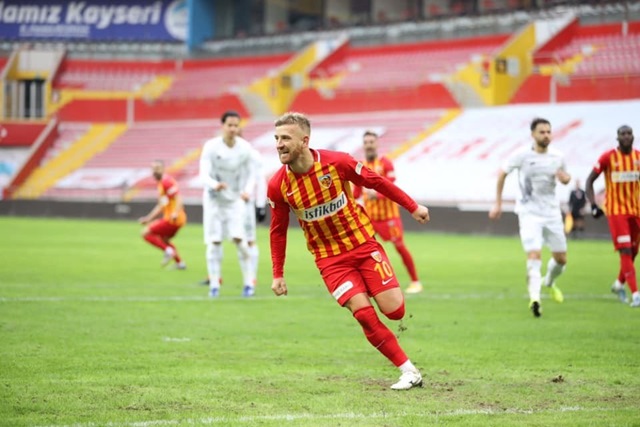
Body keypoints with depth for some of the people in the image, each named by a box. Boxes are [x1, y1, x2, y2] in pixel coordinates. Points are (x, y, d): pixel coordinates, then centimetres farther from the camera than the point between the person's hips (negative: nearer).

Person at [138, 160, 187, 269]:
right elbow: (161, 206, 27)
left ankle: (168, 250, -17)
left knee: (146, 233, -8)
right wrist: (148, 218, 26)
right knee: (163, 239, 30)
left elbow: (178, 198, -21)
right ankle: (179, 263, 28)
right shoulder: (160, 183, 19)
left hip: (172, 219, -10)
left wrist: (175, 213, -36)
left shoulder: (167, 181, -12)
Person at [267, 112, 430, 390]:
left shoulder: (337, 163, -16)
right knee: (364, 314, -15)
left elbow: (376, 182, -2)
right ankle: (409, 372, -2)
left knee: (394, 310, -10)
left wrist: (412, 207, 4)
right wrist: (278, 274, 4)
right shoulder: (278, 186, -11)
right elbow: (278, 231, 3)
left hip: (363, 244, 0)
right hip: (329, 258, 0)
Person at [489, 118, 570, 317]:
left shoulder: (557, 157, 1)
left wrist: (564, 178, -8)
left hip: (552, 213, 4)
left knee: (561, 259, 11)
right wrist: (498, 203, 4)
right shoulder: (522, 155, -8)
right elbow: (502, 174, 4)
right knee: (534, 255, -21)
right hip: (529, 213, -4)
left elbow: (565, 178, 18)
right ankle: (534, 298, -26)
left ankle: (549, 282, 42)